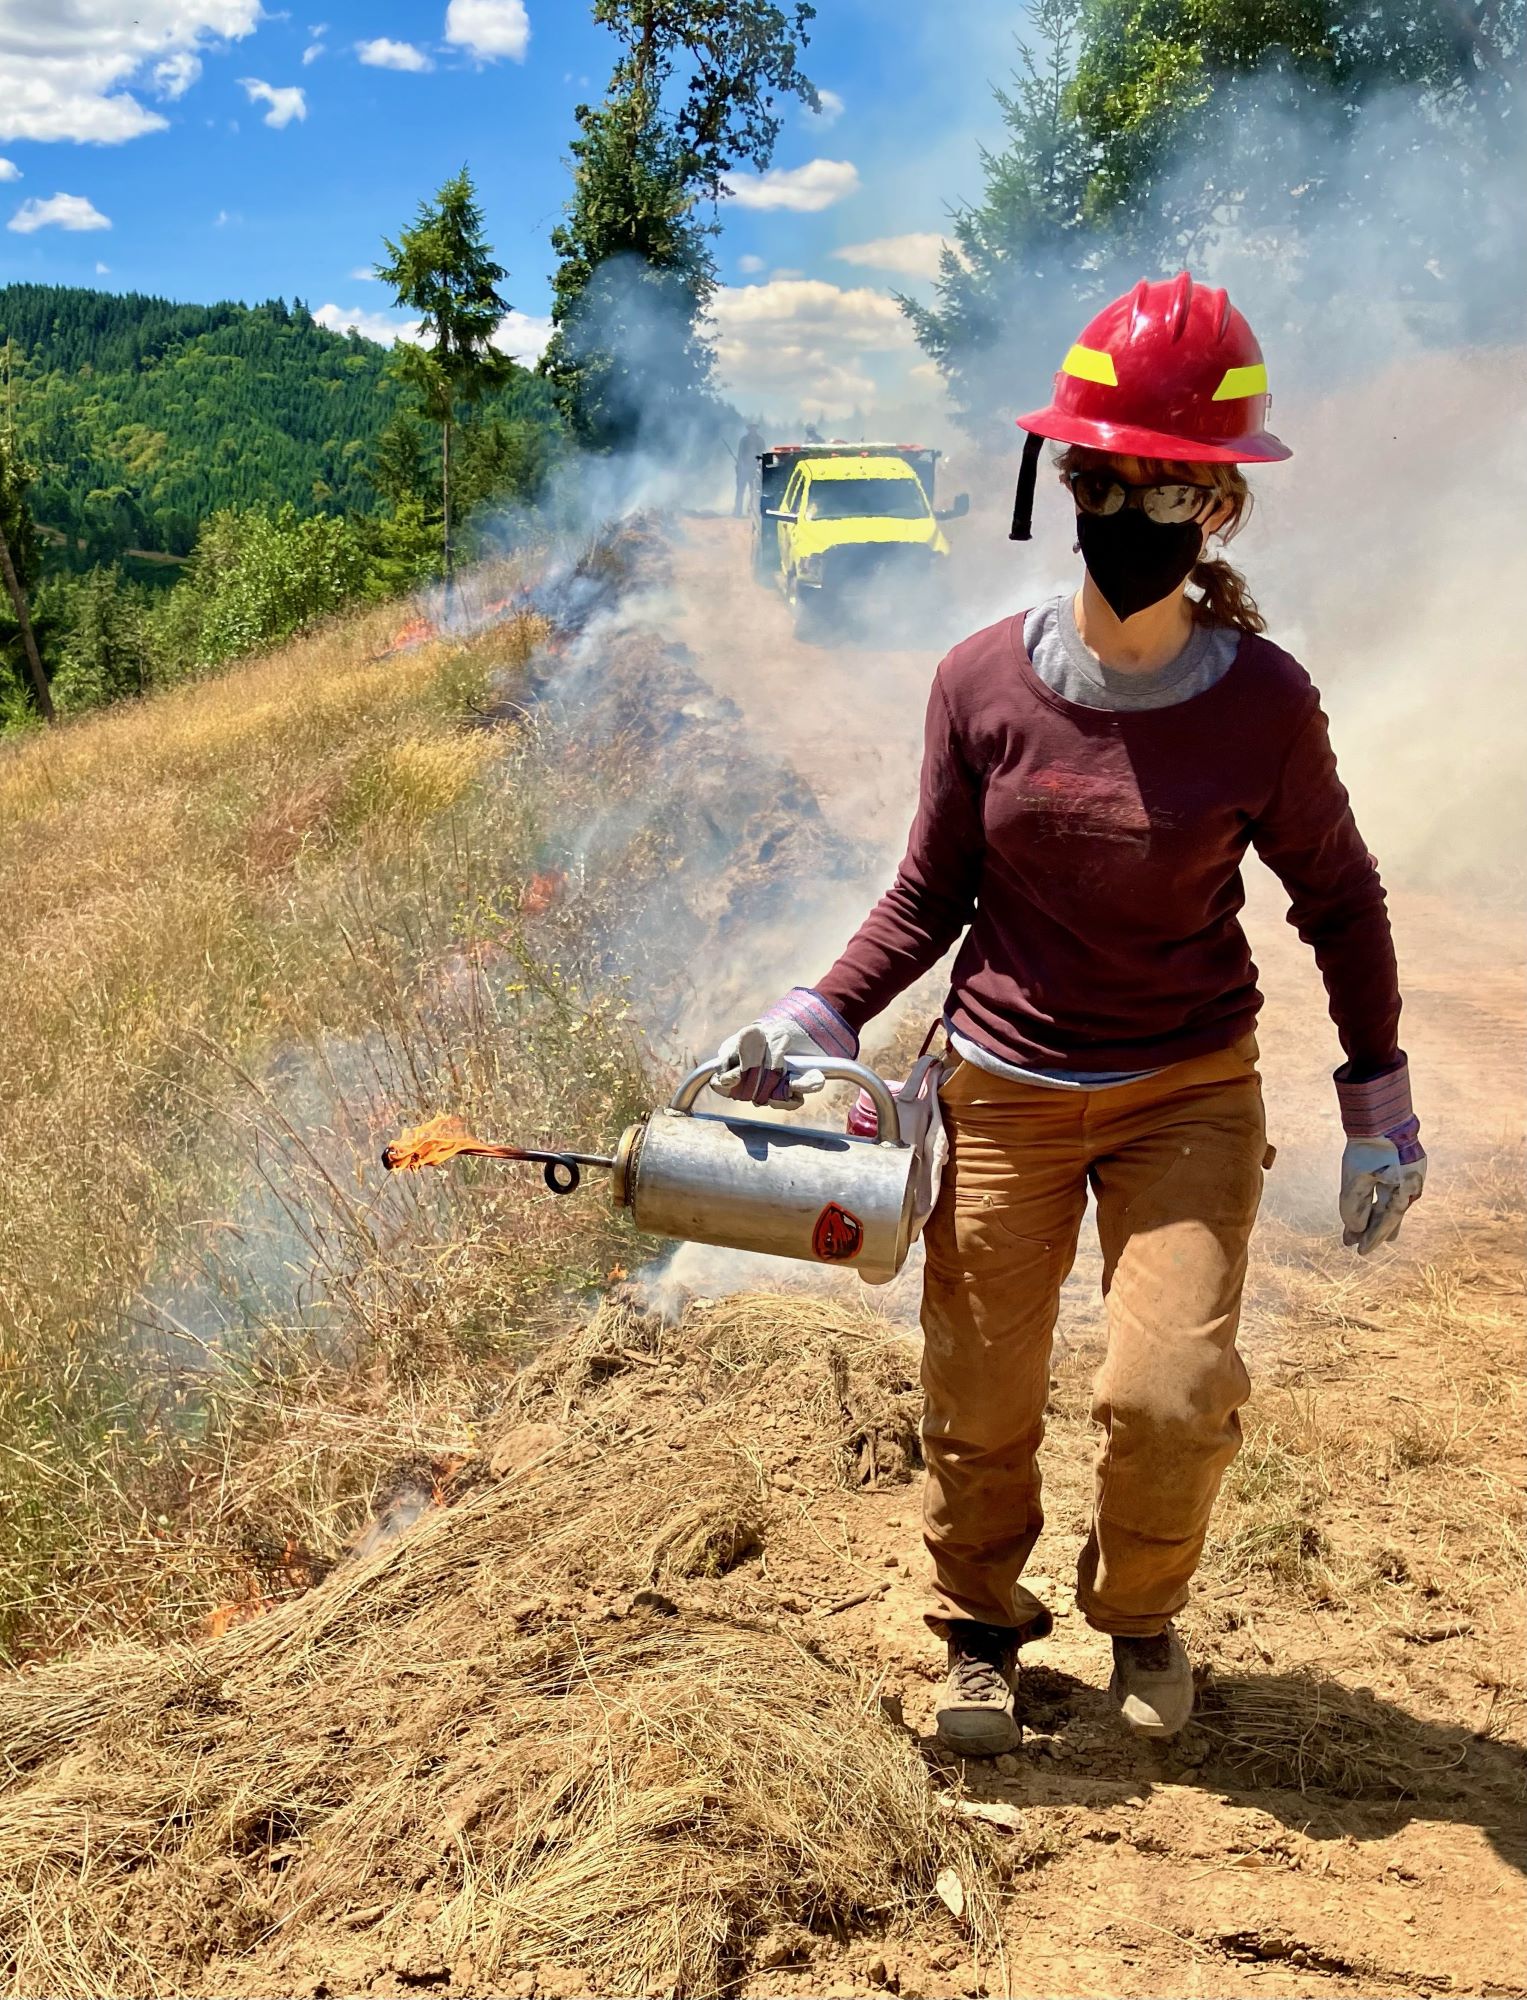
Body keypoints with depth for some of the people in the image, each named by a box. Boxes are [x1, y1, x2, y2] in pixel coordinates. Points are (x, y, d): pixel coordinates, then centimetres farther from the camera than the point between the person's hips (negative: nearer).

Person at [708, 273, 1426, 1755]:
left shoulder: (1263, 701, -13)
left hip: (1189, 1093, -1)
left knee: (1170, 1395, -10)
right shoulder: (984, 680, -11)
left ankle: (1140, 1613, 25)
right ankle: (981, 1628, 39)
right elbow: (931, 893, 0)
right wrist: (820, 1017, -12)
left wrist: (1379, 1102, 4)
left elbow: (1338, 898, 1)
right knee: (978, 1406, 9)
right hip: (1004, 1090, 1)